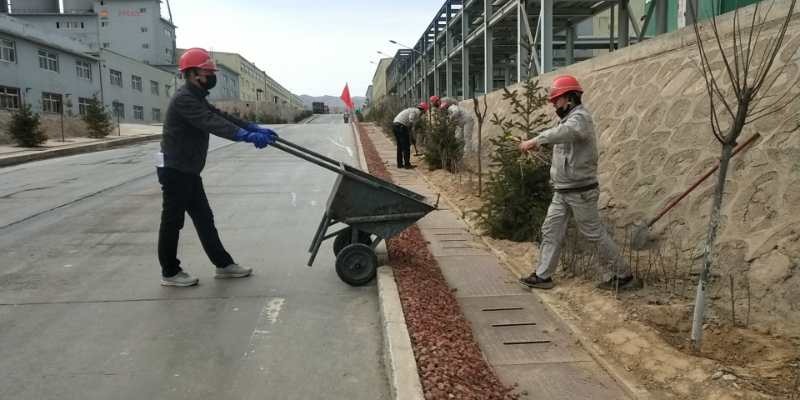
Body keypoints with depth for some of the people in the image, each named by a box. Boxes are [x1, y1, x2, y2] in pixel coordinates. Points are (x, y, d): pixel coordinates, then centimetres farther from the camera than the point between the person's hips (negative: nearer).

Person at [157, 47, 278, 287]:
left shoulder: (196, 98, 15)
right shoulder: (184, 99, -18)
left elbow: (221, 117, 9)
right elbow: (212, 123, -32)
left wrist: (256, 128, -3)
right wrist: (247, 136, -41)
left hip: (188, 171, 10)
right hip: (174, 170, -10)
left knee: (204, 218, 12)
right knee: (173, 221, 1)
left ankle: (223, 264, 19)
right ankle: (170, 273, 12)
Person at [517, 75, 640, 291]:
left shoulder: (580, 117, -18)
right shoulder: (568, 118, 16)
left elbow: (564, 132, -39)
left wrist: (536, 140, -49)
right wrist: (537, 143, -2)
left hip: (580, 191, -9)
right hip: (562, 191, 9)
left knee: (595, 233, 0)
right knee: (551, 231, 8)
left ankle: (624, 275, 14)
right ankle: (542, 276, 15)